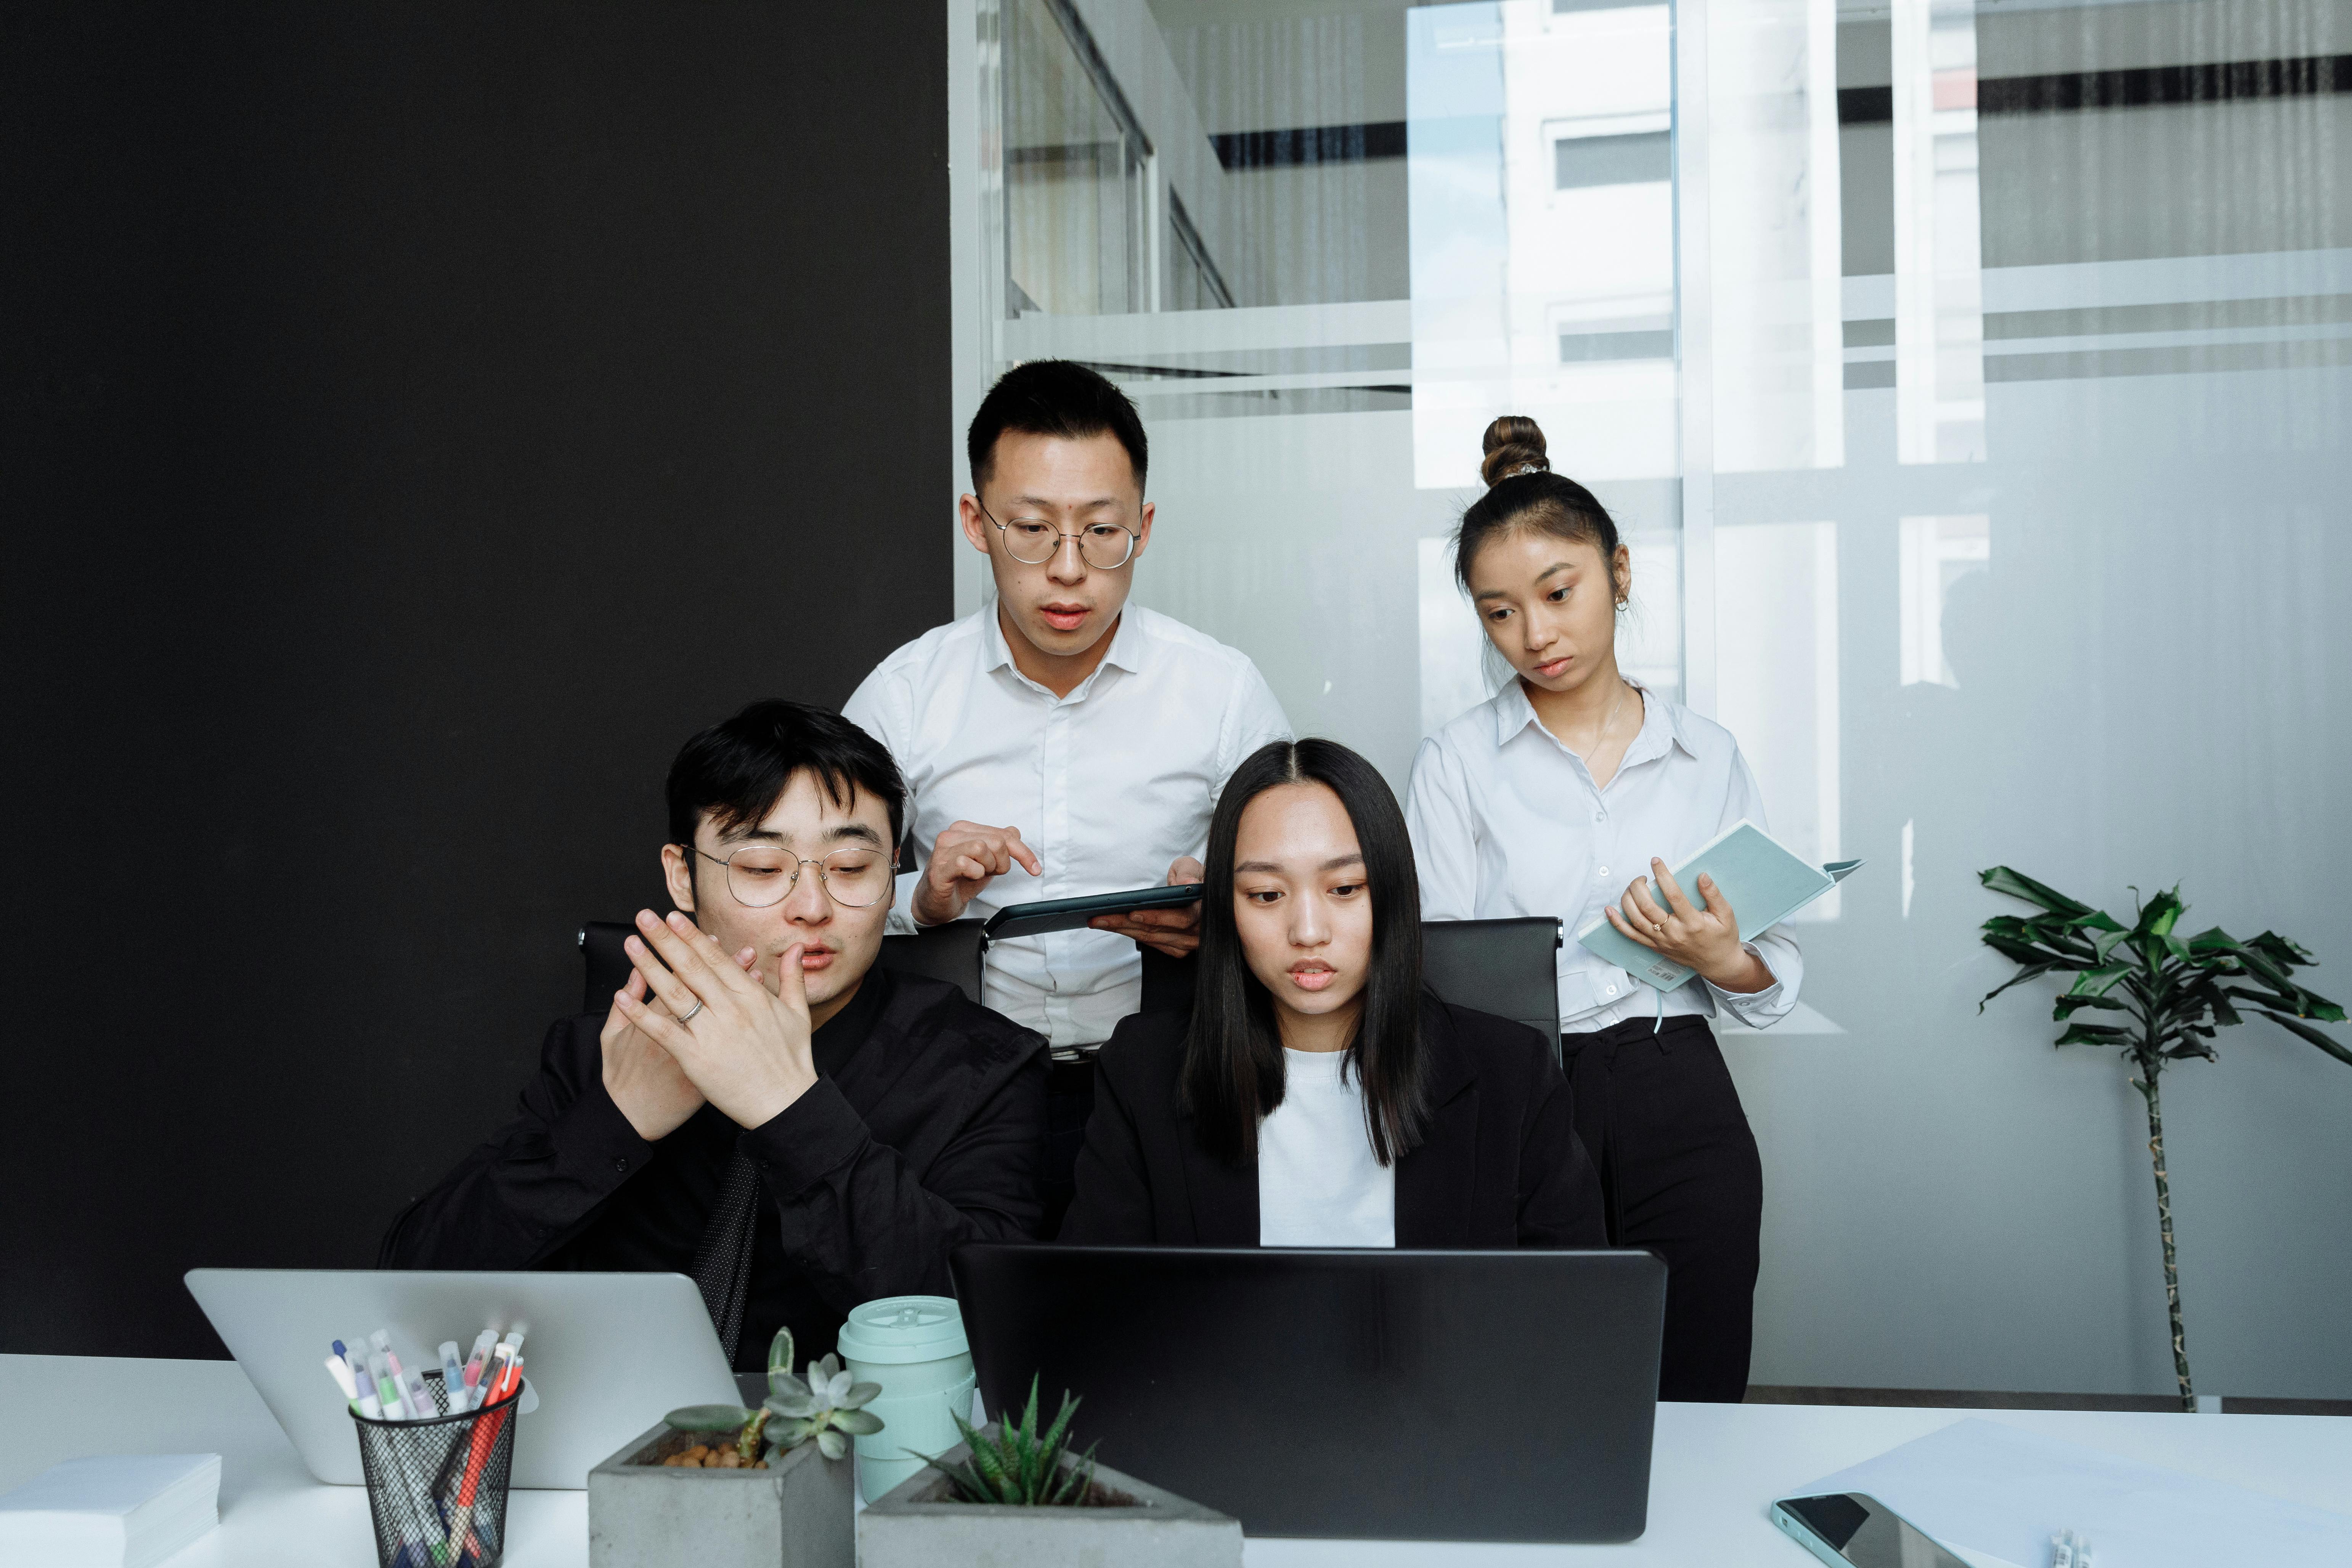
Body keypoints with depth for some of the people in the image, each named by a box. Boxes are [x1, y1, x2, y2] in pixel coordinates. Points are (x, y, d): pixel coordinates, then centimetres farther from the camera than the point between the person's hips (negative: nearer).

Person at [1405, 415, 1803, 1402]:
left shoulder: (1709, 756, 8)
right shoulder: (1456, 763, 2)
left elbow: (1779, 977, 12)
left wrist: (1725, 959, -10)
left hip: (1682, 1112, 2)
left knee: (1694, 1411, 7)